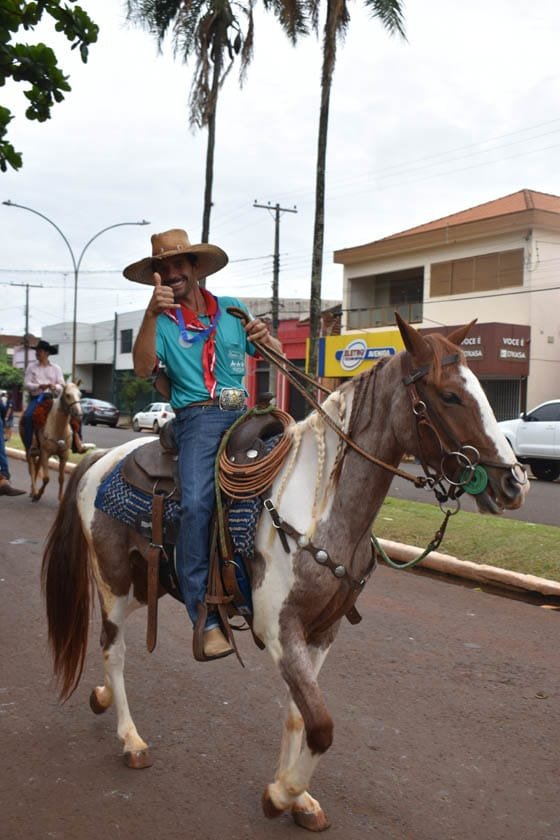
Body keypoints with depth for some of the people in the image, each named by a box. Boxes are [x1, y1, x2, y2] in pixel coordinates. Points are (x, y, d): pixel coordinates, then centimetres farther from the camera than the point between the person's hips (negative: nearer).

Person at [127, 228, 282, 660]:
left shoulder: (234, 309, 17)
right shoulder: (163, 321, 9)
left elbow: (275, 356, 20)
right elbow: (143, 366, -10)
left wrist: (266, 337, -3)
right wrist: (152, 312, -21)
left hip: (242, 414, 4)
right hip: (198, 418, -4)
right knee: (197, 503, -28)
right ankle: (206, 617, -26)